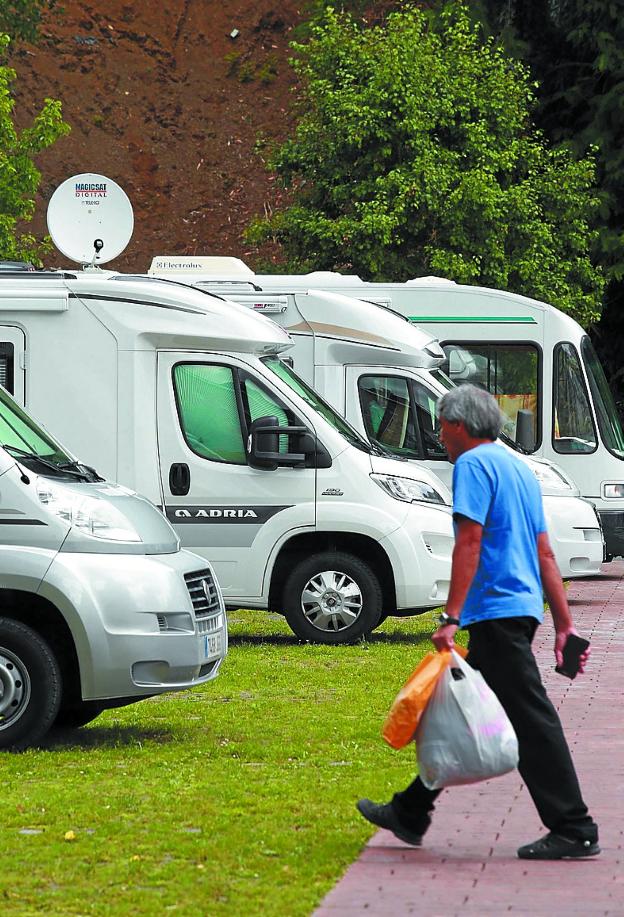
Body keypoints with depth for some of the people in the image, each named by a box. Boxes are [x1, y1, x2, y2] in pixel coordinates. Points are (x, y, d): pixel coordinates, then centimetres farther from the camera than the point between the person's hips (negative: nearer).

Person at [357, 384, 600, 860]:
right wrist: (565, 626, 20)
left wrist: (451, 617, -21)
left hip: (495, 610, -10)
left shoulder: (474, 464, -8)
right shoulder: (519, 468, 21)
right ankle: (410, 813, 22)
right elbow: (545, 554, 20)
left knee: (532, 721, -9)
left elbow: (469, 541, -18)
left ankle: (574, 830, -10)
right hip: (524, 605, 10)